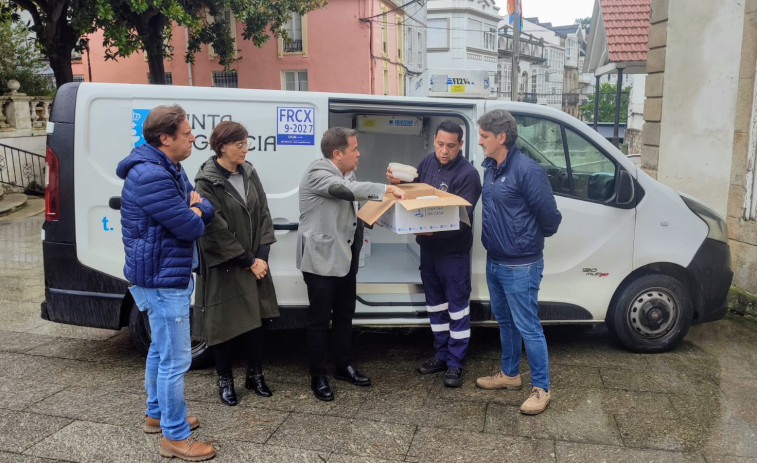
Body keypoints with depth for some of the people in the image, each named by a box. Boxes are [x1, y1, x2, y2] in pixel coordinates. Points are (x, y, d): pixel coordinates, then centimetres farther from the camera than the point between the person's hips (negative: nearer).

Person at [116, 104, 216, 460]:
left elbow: (206, 211, 12)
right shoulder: (150, 176, -23)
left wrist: (194, 209, -10)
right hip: (163, 280, -11)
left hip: (166, 275, 11)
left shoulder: (170, 170, 11)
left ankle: (157, 414, 39)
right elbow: (190, 227, -23)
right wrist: (194, 213, -1)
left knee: (160, 349, 22)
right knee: (176, 359, -3)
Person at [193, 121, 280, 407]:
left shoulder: (249, 174, 5)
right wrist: (249, 261, -14)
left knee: (256, 320, 12)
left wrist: (261, 256, -6)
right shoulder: (206, 183, -13)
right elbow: (215, 231, -16)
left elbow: (263, 215, 5)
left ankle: (255, 375, 30)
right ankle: (225, 381, 25)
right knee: (225, 324, 6)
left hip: (254, 264, 5)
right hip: (224, 268, -5)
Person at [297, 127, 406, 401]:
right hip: (321, 258, -8)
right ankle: (318, 377, 16)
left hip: (345, 256, 8)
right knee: (319, 319, 3)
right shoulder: (317, 172, -17)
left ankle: (344, 366, 34)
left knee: (344, 315, 18)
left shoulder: (347, 174, 10)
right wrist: (387, 189, -29)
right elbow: (348, 190, -33)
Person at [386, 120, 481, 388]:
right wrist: (398, 182, -5)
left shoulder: (468, 174, -18)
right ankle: (441, 354, 31)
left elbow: (462, 217, -24)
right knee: (434, 301, 16)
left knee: (457, 304, 4)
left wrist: (436, 229, -40)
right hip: (428, 246, 7)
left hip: (453, 250, -7)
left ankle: (455, 363, 15)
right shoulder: (428, 162, 3)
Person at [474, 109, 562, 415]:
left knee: (527, 327, 1)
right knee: (504, 321, 20)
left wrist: (530, 240, 0)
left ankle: (541, 388, 15)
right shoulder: (490, 168, 6)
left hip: (520, 266, -9)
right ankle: (509, 374, 37)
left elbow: (550, 217, -16)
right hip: (494, 262, 9)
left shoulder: (527, 170, -20)